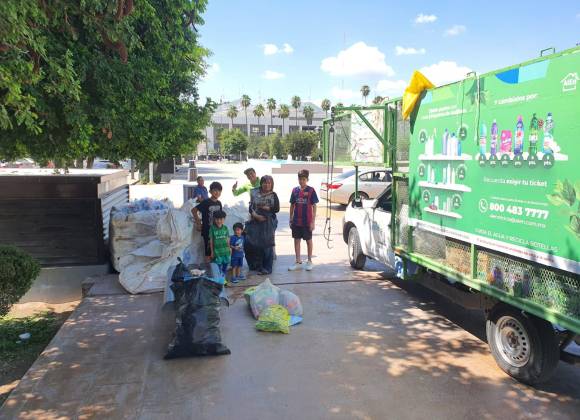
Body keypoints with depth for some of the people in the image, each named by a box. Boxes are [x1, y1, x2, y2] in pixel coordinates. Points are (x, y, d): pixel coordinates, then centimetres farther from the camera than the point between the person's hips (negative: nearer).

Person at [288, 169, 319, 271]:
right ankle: (298, 262, 19)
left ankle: (309, 261, 21)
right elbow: (292, 206, 10)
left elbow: (314, 206, -5)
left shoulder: (311, 190, -6)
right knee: (296, 240, 9)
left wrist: (313, 221, -9)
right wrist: (291, 219, 8)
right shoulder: (295, 190, 4)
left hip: (307, 221, -4)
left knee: (308, 240, 9)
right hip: (296, 221, 4)